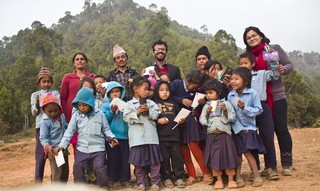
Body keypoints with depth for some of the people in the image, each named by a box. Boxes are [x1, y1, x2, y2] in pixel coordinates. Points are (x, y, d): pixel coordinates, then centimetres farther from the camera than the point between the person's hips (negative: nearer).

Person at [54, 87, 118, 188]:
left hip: (98, 148, -2)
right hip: (82, 148, 2)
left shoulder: (99, 114, -3)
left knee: (100, 169, 0)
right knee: (77, 169, 5)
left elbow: (106, 129, 4)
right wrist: (62, 145, -10)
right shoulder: (76, 115, -1)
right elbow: (69, 131, -1)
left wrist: (111, 138, -12)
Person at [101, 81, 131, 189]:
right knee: (113, 159, 5)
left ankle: (125, 179, 20)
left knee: (125, 158, 8)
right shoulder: (106, 106, 2)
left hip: (124, 136, 2)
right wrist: (112, 111, -17)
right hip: (112, 136, -2)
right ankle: (114, 180, 17)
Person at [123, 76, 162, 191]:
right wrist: (137, 113, -14)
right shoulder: (129, 104, 3)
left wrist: (149, 111, -11)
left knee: (154, 160, 5)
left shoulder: (151, 103, 10)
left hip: (151, 137, 2)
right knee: (138, 161, 6)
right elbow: (126, 118, -5)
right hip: (137, 138, -2)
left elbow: (157, 115, 4)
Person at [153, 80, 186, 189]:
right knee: (164, 158, 4)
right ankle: (166, 178, 17)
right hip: (161, 136, -3)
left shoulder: (173, 104, 14)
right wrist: (158, 121, -18)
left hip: (174, 135, 3)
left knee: (177, 157, 5)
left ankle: (179, 178, 16)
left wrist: (181, 121, 0)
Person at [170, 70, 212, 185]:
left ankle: (206, 173, 4)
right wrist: (181, 100, -17)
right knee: (183, 148, 3)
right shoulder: (176, 84, -6)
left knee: (194, 146, -9)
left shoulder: (195, 90, 1)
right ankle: (191, 175, 13)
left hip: (190, 119, 0)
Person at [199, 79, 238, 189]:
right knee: (214, 158, 6)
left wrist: (225, 111, -15)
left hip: (224, 134, -2)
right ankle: (219, 180, 19)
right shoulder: (206, 106, 7)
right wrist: (207, 113, -12)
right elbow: (202, 121, 3)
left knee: (228, 156, 3)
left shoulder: (226, 104, 2)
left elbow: (233, 118, -1)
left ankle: (231, 179, 15)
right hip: (211, 136, 2)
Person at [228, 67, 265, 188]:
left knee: (247, 152, -7)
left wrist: (245, 108, -22)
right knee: (237, 153, 8)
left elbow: (258, 110, -10)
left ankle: (257, 176, 8)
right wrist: (238, 127, -14)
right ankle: (238, 177, 19)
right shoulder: (230, 95, -2)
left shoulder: (252, 93, -9)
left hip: (248, 128, -3)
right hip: (236, 128, 3)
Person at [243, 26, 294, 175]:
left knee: (281, 129, -1)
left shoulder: (274, 48, 1)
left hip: (276, 96, -3)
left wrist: (283, 70, -21)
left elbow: (289, 65, 0)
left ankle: (287, 164, 12)